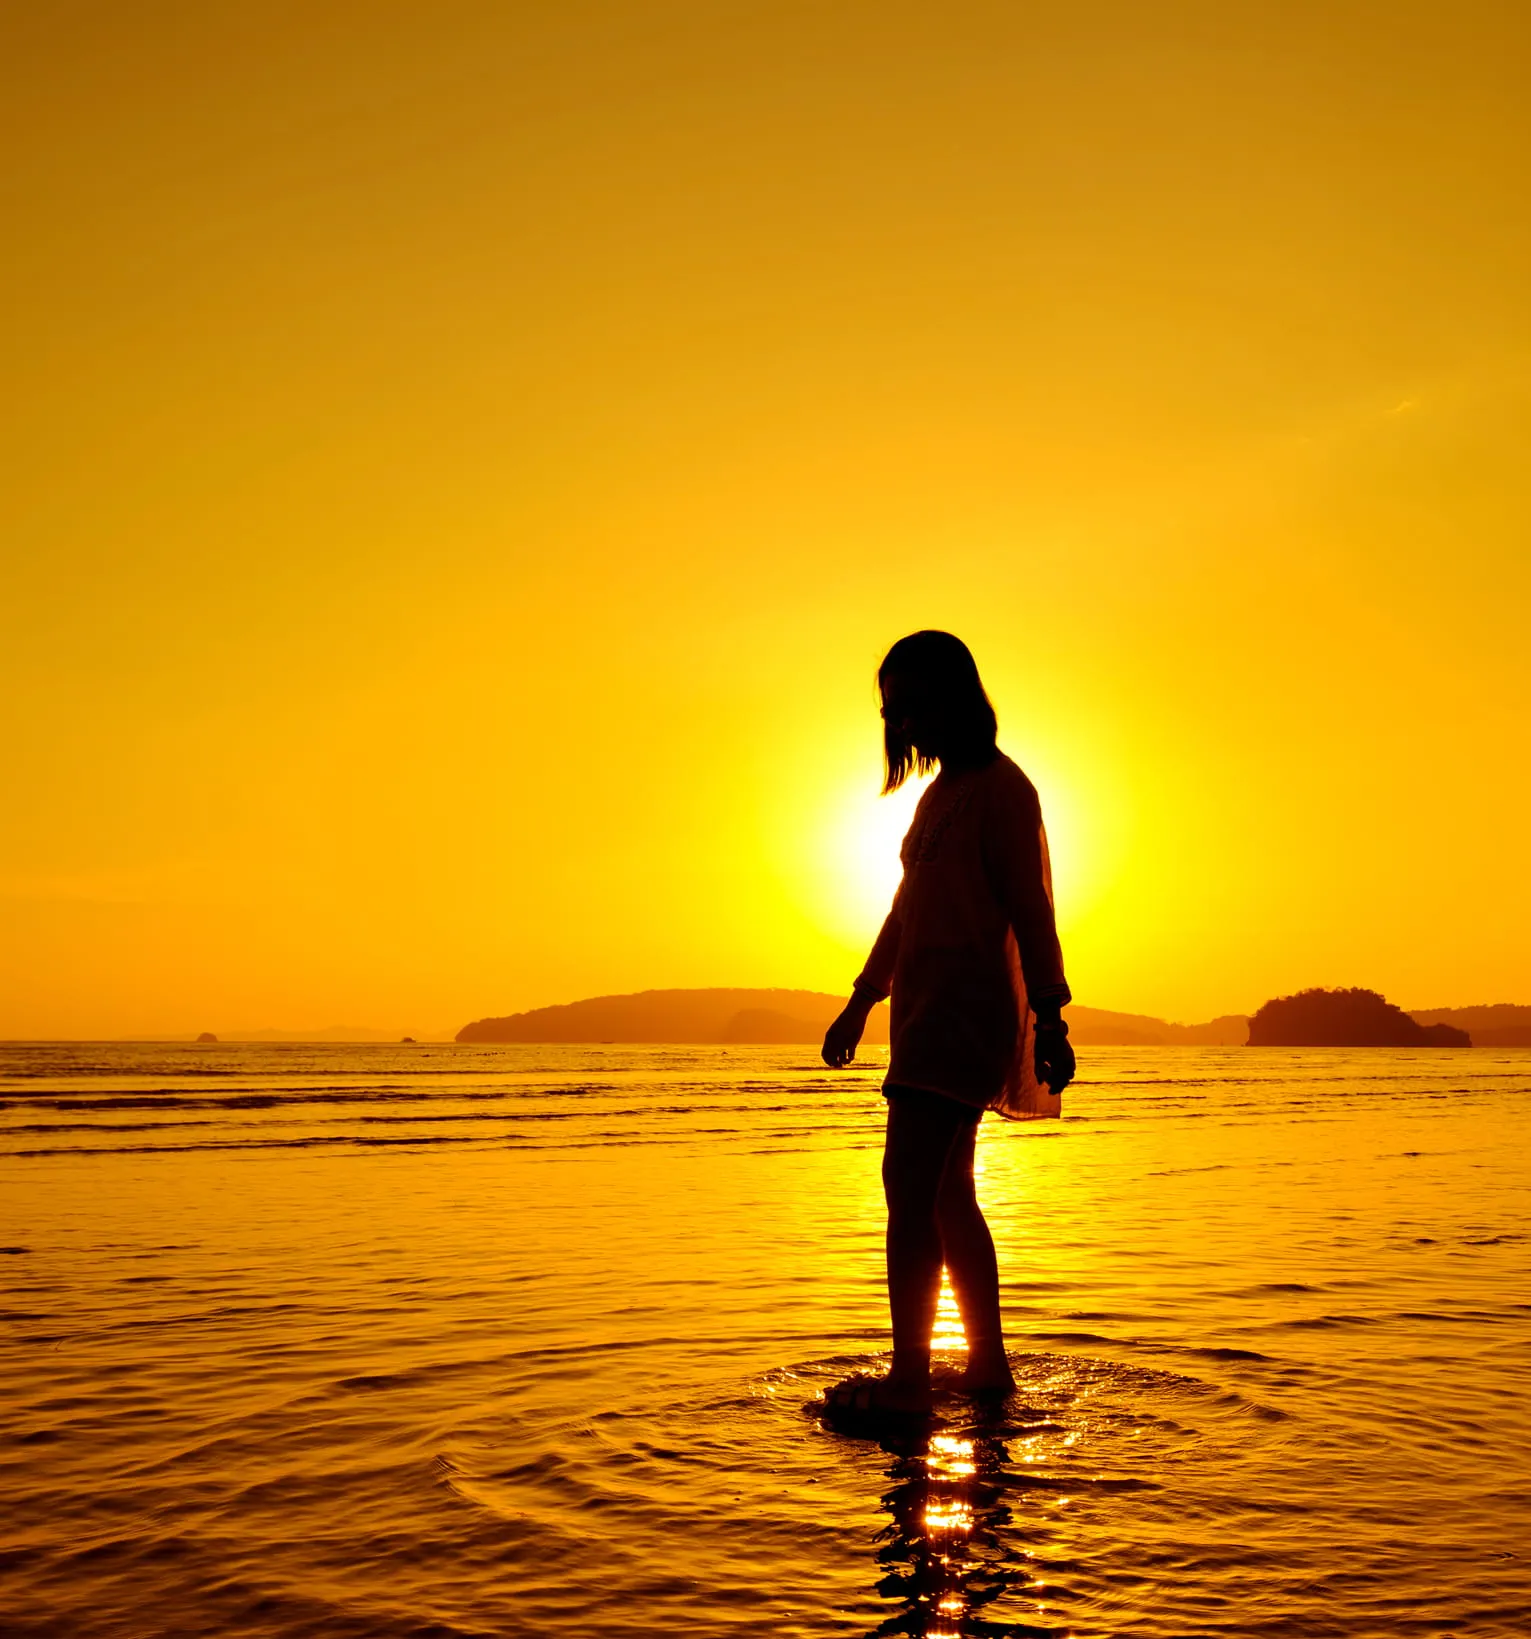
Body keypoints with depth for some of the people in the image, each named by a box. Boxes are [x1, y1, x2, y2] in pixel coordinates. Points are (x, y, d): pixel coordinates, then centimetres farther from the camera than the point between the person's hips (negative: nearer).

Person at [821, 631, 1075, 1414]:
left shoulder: (1000, 786, -7)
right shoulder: (941, 793, 20)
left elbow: (1030, 910, -12)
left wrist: (1048, 1015, -17)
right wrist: (861, 1001, 28)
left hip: (966, 1005, -10)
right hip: (931, 1007, 10)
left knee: (910, 1186, -16)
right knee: (946, 1195, 13)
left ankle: (909, 1377, -15)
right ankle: (988, 1364, 22)